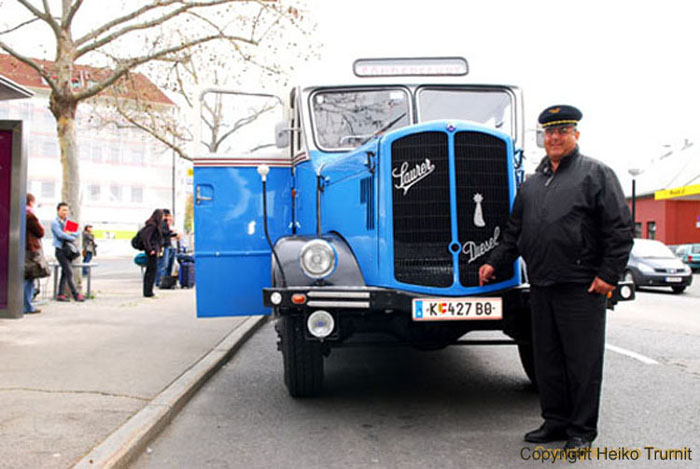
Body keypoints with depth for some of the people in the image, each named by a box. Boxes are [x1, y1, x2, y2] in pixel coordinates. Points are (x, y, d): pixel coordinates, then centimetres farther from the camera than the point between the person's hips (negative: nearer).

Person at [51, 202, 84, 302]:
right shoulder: (55, 222, -4)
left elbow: (77, 234, 9)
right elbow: (60, 234, -16)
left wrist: (70, 233, -11)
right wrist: (72, 238, -5)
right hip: (60, 250, -7)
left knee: (65, 273, 7)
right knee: (69, 272, -10)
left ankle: (60, 295, 10)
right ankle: (76, 294, -8)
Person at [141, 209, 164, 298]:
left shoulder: (156, 225, 14)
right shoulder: (152, 225, -15)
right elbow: (146, 238, -22)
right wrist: (150, 250, -21)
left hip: (154, 250, 10)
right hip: (152, 250, -10)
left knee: (149, 270, 13)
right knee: (152, 270, -7)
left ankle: (147, 292, 19)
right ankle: (148, 293, -4)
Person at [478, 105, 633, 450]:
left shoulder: (595, 173, 0)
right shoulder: (531, 183, 18)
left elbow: (620, 228, -5)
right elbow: (514, 232, 23)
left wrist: (609, 274, -11)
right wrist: (494, 263, 15)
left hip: (582, 288, -6)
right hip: (541, 286, 6)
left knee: (582, 360, 2)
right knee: (547, 360, 12)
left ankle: (582, 430, 14)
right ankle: (555, 422, 25)